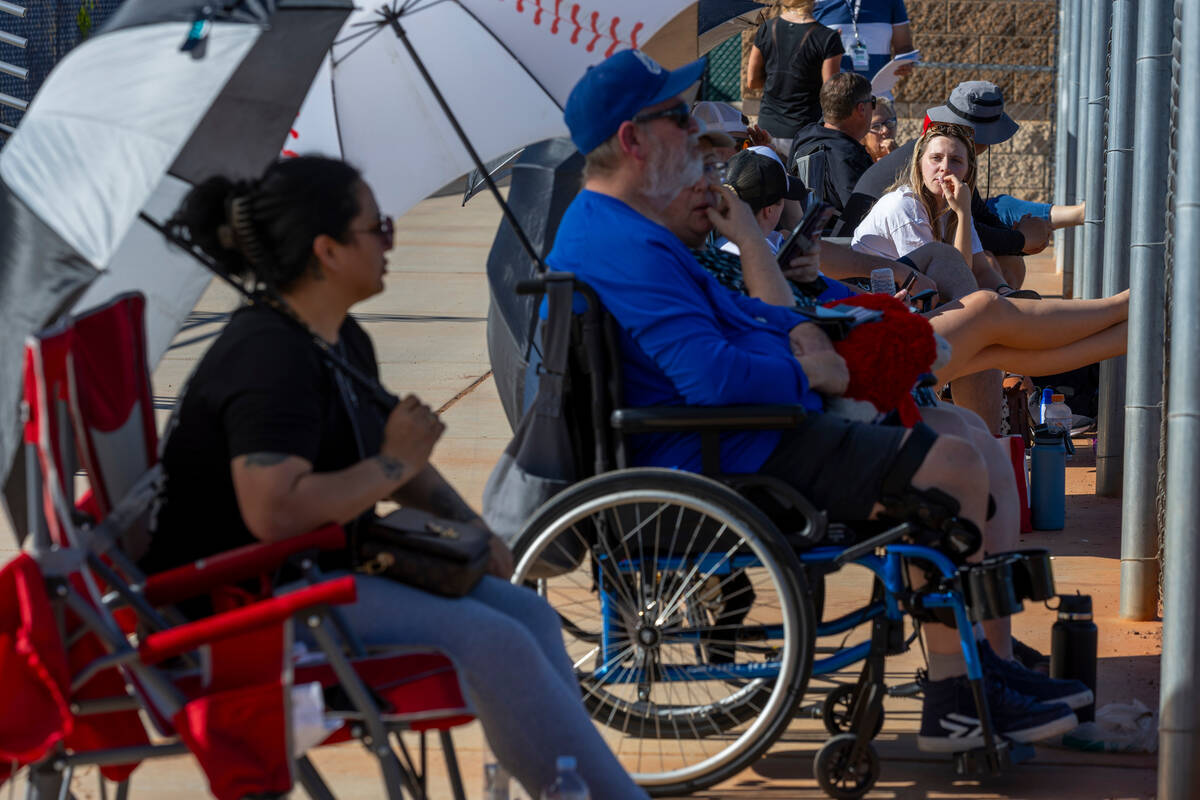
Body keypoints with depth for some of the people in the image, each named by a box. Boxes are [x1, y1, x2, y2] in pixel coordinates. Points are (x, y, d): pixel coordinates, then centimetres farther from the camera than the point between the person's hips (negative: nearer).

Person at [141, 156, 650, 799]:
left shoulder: (343, 342, 11)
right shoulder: (268, 358, -21)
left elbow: (396, 461, 26)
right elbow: (275, 512, -33)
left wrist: (465, 523, 9)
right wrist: (395, 462, -21)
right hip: (239, 599, -10)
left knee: (530, 616, -3)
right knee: (491, 642, -19)